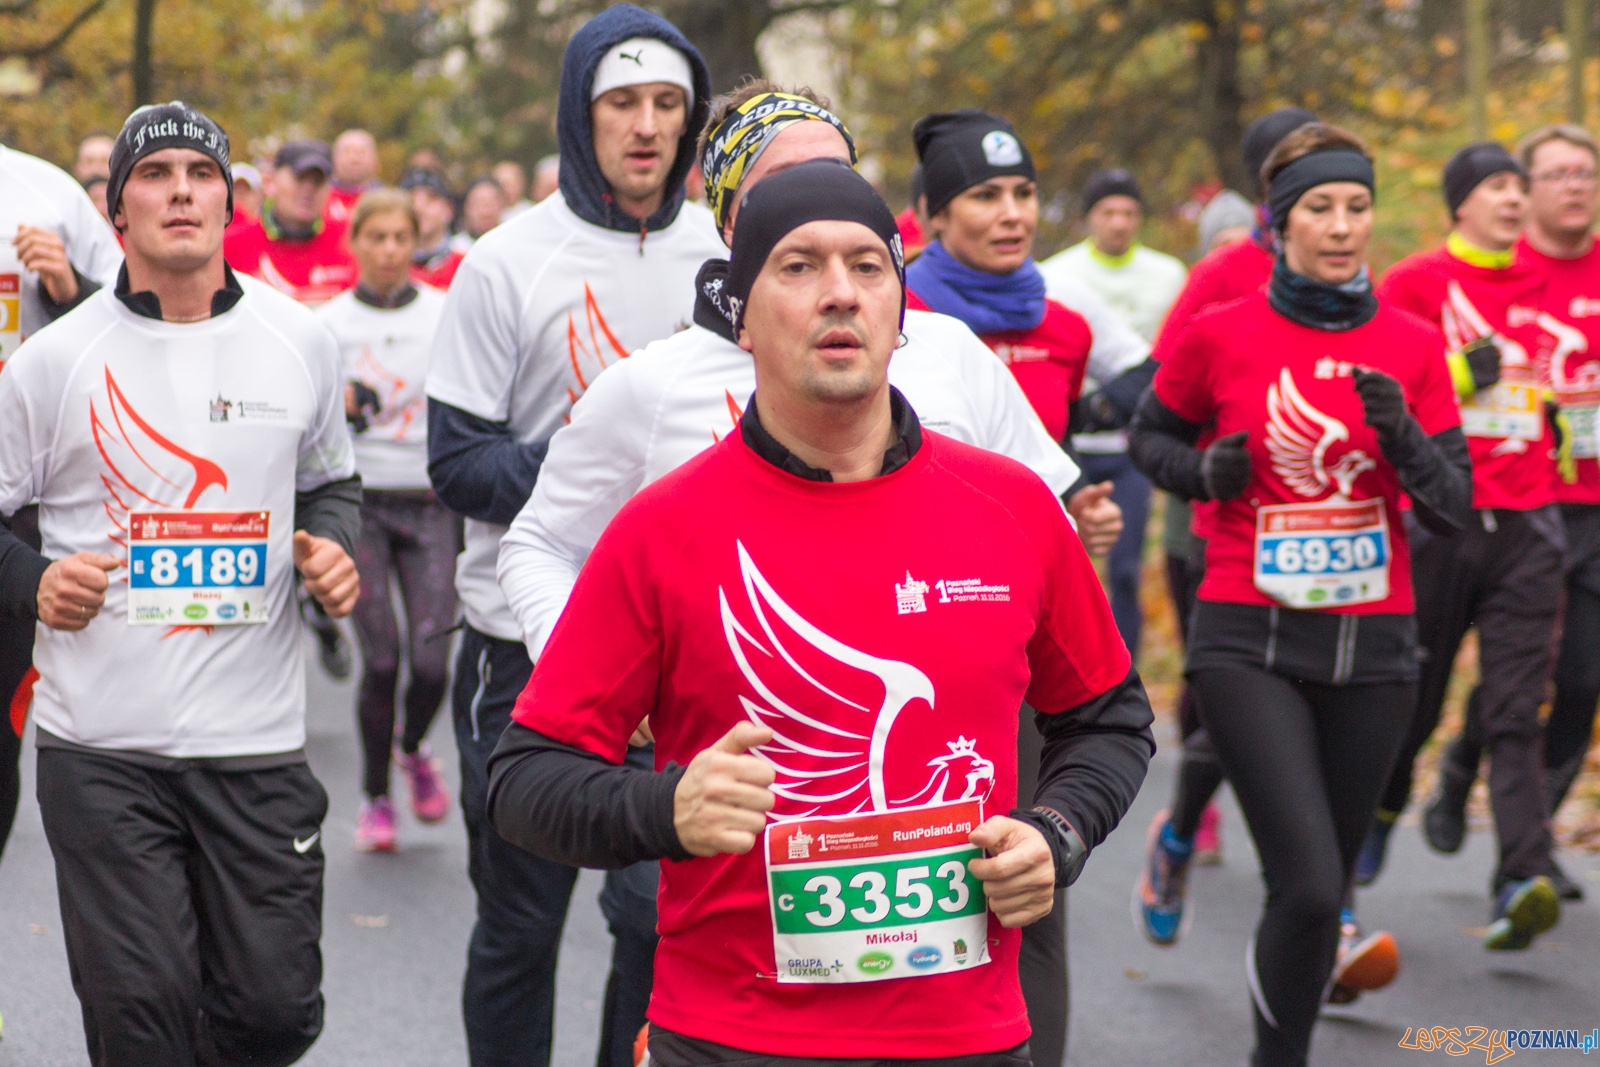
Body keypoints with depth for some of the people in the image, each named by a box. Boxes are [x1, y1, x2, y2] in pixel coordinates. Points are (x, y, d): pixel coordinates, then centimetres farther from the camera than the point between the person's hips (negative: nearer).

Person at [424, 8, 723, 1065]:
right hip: (527, 647, -2)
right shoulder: (508, 263, -3)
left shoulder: (727, 254, 6)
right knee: (520, 924, 9)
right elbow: (459, 459, -6)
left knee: (669, 915, 1)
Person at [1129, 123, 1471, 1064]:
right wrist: (1206, 472, -7)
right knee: (1312, 888, -15)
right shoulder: (1220, 335, -3)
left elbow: (1454, 509, 2)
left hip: (1375, 643, 3)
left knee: (1322, 885, 10)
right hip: (1251, 640, -3)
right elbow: (1150, 438, 14)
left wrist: (1403, 437, -17)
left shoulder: (1414, 346, 3)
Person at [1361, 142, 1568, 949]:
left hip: (1527, 520, 3)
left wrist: (1565, 424, 15)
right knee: (1412, 696, 9)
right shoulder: (1415, 282, 0)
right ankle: (1375, 814, 37)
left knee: (1516, 710, -7)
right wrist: (1460, 375, -15)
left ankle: (1523, 880, -17)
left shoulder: (1537, 287, 15)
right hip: (1437, 518, -3)